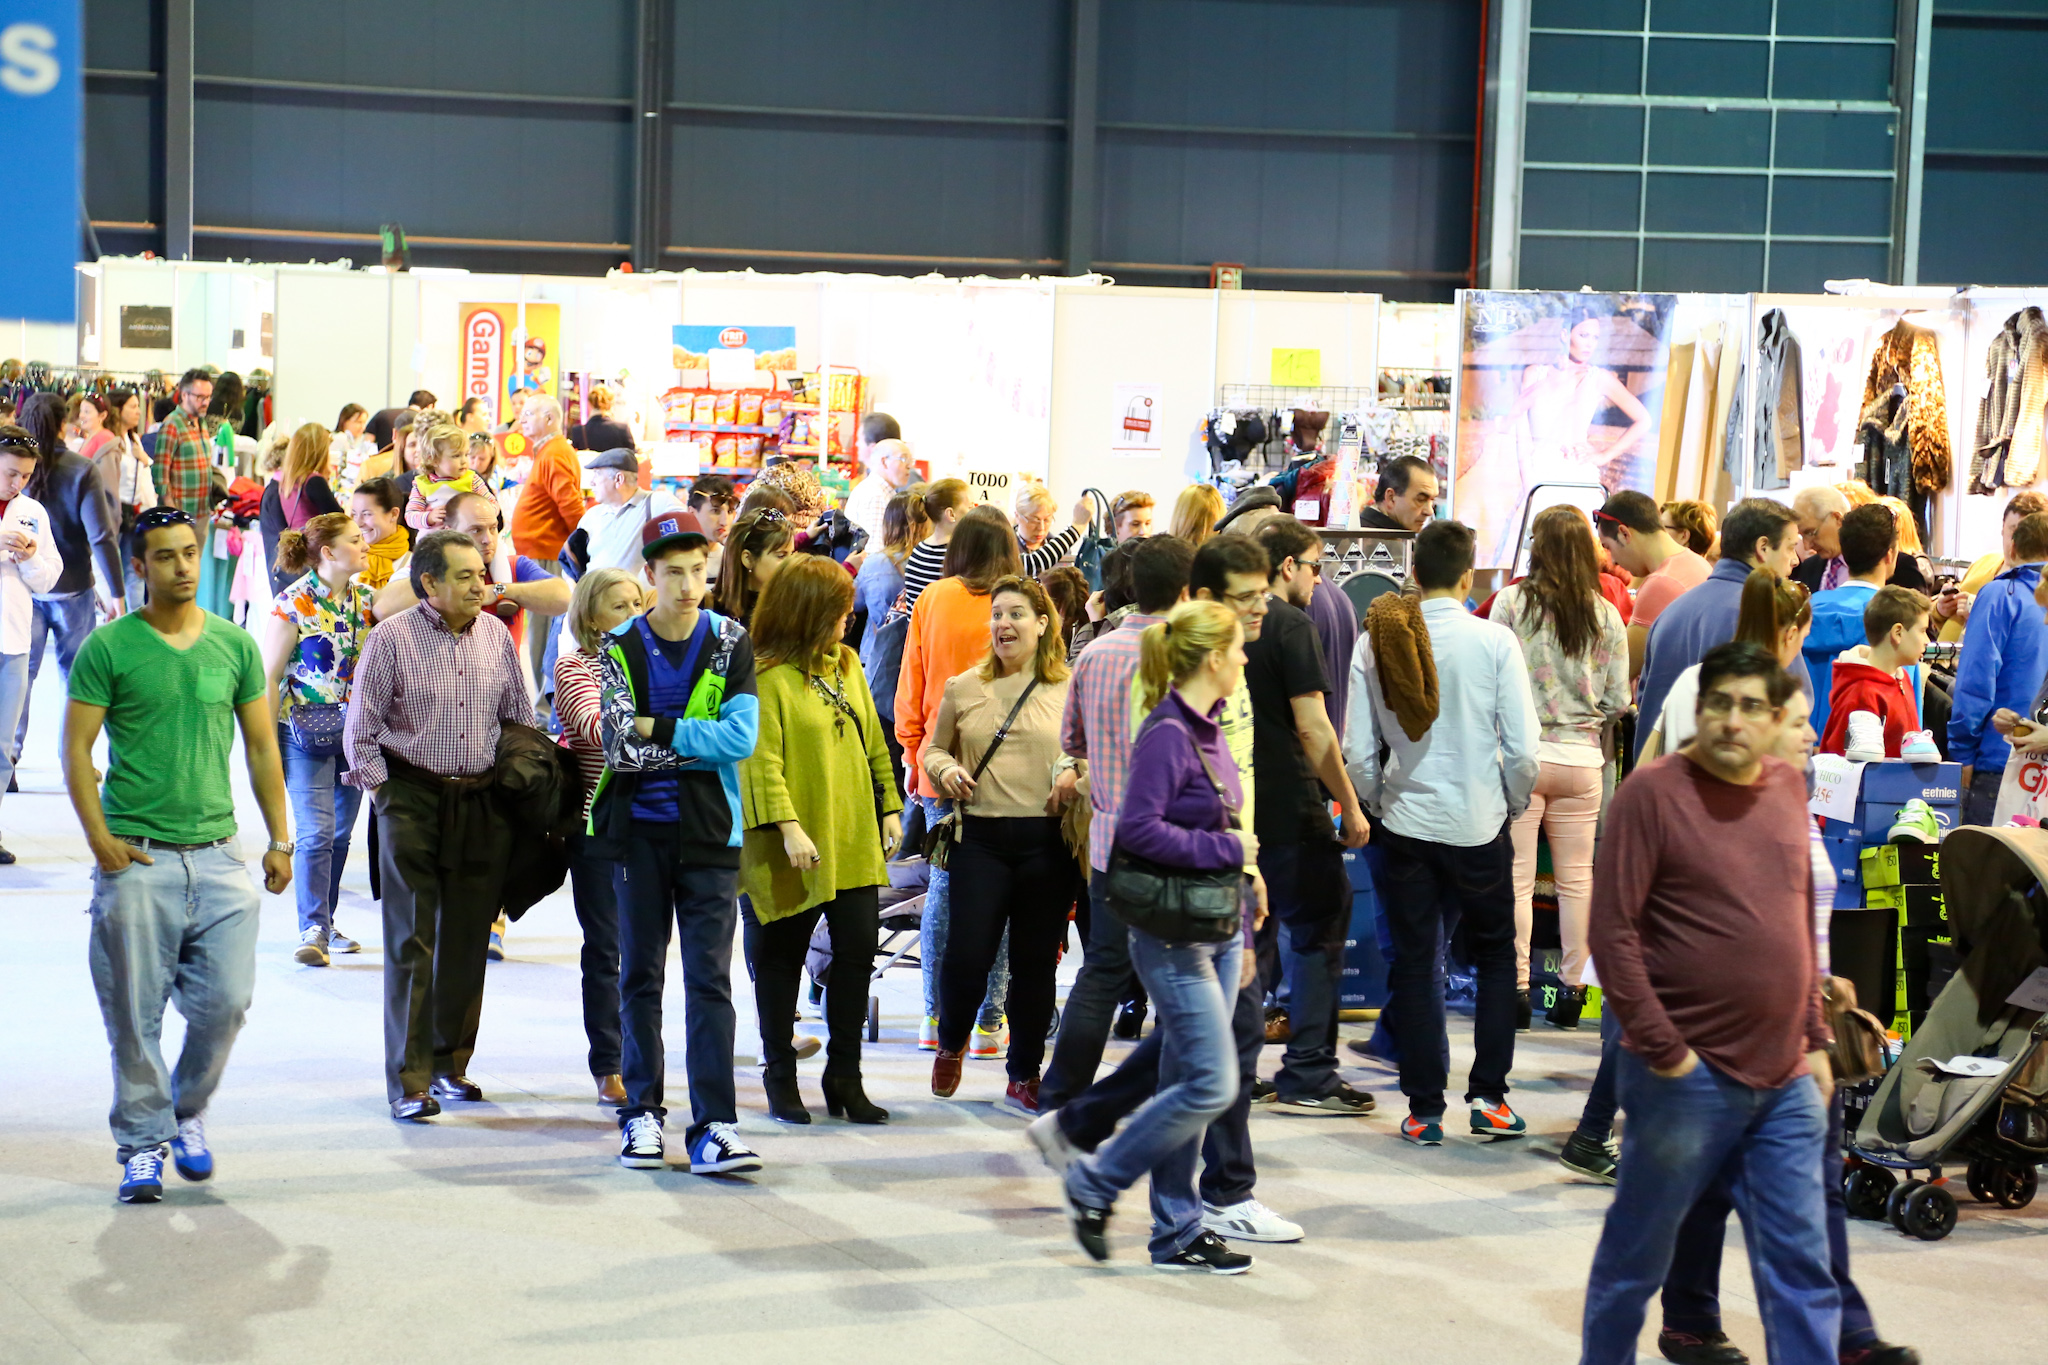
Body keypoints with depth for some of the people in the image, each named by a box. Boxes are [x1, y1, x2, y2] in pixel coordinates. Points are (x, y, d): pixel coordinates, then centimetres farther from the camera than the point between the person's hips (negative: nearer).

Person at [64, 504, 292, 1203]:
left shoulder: (235, 644, 8)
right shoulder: (108, 648, -1)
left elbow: (262, 748, 13)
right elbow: (77, 750, -1)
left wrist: (279, 840, 9)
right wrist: (99, 837, -9)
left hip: (217, 853, 3)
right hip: (136, 857, -3)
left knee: (225, 1002, -1)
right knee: (135, 1015, 1)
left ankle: (188, 1113, 23)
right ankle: (143, 1145, 13)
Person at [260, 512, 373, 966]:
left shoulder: (367, 598, 6)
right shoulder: (293, 604, -11)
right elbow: (269, 677, -7)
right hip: (306, 733, -6)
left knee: (340, 834, 10)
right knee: (315, 833, -11)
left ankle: (324, 924, 21)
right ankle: (312, 930, -8)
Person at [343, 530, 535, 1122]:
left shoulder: (496, 634, 8)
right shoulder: (392, 637, -4)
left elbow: (520, 719, 17)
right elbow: (360, 729, 0)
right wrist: (382, 792, -5)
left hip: (483, 802, 4)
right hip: (411, 800, -4)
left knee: (467, 941, 8)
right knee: (412, 942, -6)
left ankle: (450, 1064, 21)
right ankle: (410, 1081, -5)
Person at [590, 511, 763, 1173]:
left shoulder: (730, 643, 2)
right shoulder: (620, 647, 2)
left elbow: (742, 736, -10)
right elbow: (623, 745, -10)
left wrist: (656, 729, -11)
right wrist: (700, 744, -10)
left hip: (707, 833, -1)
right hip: (639, 829, 1)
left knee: (710, 979, -5)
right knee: (640, 975, 9)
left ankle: (714, 1128, -8)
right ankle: (642, 1114, 19)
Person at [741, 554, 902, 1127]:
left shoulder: (845, 663, 12)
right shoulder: (766, 675, -11)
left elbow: (872, 740, 17)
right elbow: (762, 759, -16)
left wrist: (890, 807, 12)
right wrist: (787, 826, -23)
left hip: (853, 839, 6)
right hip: (797, 846, -6)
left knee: (857, 951, 3)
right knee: (782, 956, 6)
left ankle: (844, 1077, 13)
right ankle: (780, 1077, 17)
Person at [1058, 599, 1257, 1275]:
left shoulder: (1206, 730, 12)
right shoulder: (1166, 735, -16)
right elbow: (1138, 829, -25)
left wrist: (1242, 924, 18)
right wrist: (1225, 849, -18)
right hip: (1173, 934, -9)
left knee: (1187, 1085, 12)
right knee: (1210, 1085, -9)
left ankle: (1177, 1232, 18)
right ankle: (1095, 1181, 5)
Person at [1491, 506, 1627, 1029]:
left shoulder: (1512, 602, -5)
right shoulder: (1605, 615, 2)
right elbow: (1618, 700, 3)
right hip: (1581, 757, 2)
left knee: (1517, 877, 2)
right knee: (1576, 878, 10)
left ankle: (1516, 987, 2)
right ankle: (1573, 988, 14)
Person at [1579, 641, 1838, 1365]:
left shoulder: (1788, 788, 9)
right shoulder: (1654, 790, -10)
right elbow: (1612, 932, -12)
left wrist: (1814, 1039, 13)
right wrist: (1664, 1051, -14)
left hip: (1786, 1082, 5)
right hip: (1687, 1079, -5)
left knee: (1802, 1272, 6)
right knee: (1635, 1256, 8)